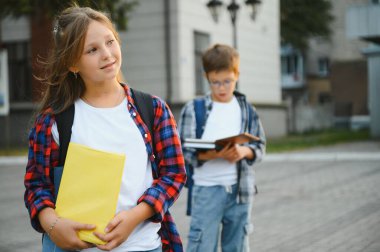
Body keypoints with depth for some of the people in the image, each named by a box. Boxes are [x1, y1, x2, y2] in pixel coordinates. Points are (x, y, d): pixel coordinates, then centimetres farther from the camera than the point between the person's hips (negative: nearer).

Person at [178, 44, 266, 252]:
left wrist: (243, 151, -13)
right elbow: (183, 151, -5)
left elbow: (260, 146, 10)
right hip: (207, 189, -3)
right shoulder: (194, 109, -2)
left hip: (240, 189, 3)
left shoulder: (247, 110, 8)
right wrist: (212, 154, -22)